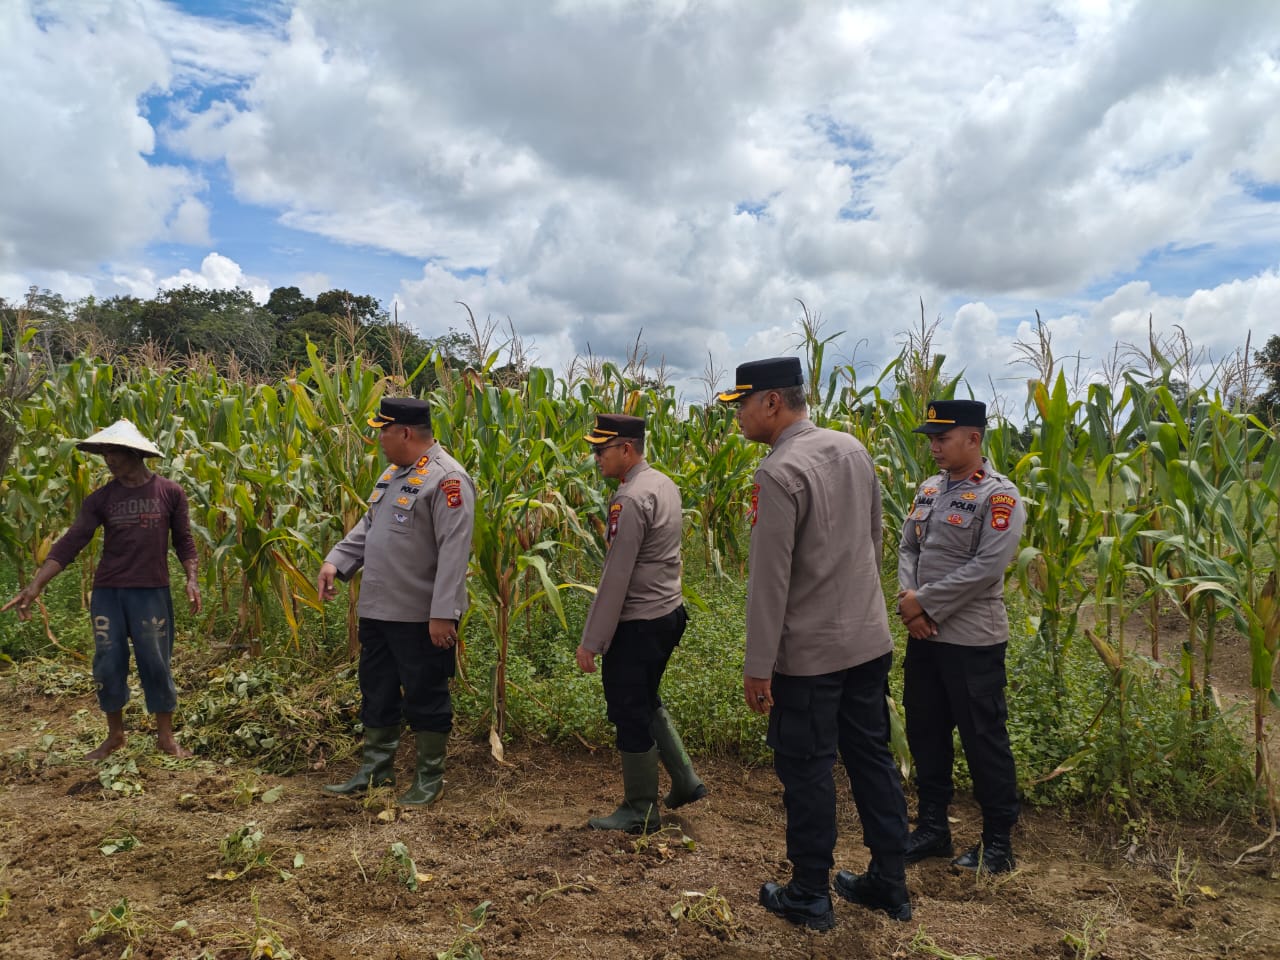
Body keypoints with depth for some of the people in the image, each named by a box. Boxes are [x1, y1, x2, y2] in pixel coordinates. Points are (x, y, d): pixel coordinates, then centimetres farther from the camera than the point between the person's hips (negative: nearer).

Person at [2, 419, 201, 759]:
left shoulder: (170, 492, -2)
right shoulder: (100, 498, 1)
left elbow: (183, 540, 4)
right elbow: (71, 542, -3)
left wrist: (192, 579, -9)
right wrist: (35, 585, -12)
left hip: (152, 592, -2)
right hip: (106, 592, 2)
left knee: (156, 664, 3)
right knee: (108, 665, 8)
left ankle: (166, 736, 16)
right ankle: (114, 735, 25)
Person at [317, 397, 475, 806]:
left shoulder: (447, 479, -18)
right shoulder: (394, 472, 12)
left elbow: (454, 551, -23)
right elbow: (368, 526, 19)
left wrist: (443, 613, -26)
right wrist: (336, 561, 4)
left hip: (421, 616, -9)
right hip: (377, 609, 9)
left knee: (425, 698, 6)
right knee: (378, 692, 19)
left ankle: (429, 778, 22)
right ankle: (376, 768, 35)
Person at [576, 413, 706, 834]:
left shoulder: (630, 498, -21)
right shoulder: (665, 484, 7)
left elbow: (615, 577, -23)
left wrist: (591, 641, -17)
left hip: (637, 625, -9)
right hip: (669, 612, 10)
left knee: (631, 715, 6)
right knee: (648, 703, 25)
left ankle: (640, 812, 20)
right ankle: (686, 782, 30)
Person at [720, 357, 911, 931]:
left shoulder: (780, 473, -20)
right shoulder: (853, 449, 4)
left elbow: (770, 579, -21)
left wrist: (757, 667, -15)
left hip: (810, 651, -8)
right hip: (870, 640, 8)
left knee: (807, 771, 7)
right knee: (872, 759, 17)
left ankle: (810, 897, 23)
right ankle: (889, 885, 30)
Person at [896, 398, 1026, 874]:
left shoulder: (998, 495, -12)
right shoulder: (929, 488, 10)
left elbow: (987, 566, -20)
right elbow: (907, 548, 9)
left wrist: (924, 602, -17)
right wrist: (908, 600, -8)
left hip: (972, 640, -7)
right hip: (923, 635, 7)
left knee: (983, 740, 5)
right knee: (925, 734, 15)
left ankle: (998, 842, 21)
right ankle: (932, 828, 31)